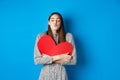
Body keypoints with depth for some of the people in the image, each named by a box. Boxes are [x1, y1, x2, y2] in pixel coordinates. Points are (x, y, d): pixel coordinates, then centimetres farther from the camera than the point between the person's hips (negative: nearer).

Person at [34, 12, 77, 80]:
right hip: (46, 74, 0)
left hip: (61, 74, 0)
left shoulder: (68, 36, -6)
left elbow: (73, 60, -9)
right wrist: (58, 57, -16)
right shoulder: (41, 36, -6)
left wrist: (48, 59, -12)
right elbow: (36, 60, -10)